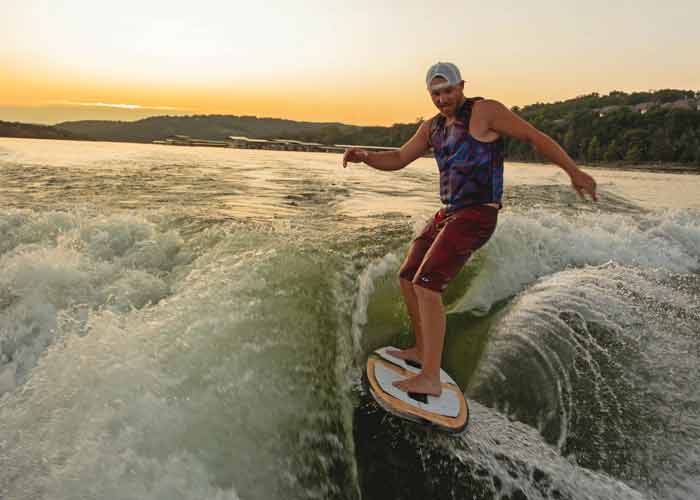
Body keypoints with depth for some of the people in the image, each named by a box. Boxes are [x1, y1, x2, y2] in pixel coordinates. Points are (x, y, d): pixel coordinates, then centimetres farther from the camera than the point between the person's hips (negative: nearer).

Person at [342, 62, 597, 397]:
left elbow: (534, 136, -3)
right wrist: (365, 156, -4)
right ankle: (423, 350, 28)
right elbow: (398, 159, 15)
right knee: (407, 279, 12)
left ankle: (430, 378, -13)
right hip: (448, 213, 9)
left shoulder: (484, 111, -6)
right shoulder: (431, 127, 15)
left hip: (477, 216, -9)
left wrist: (573, 172, -3)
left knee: (427, 286, -19)